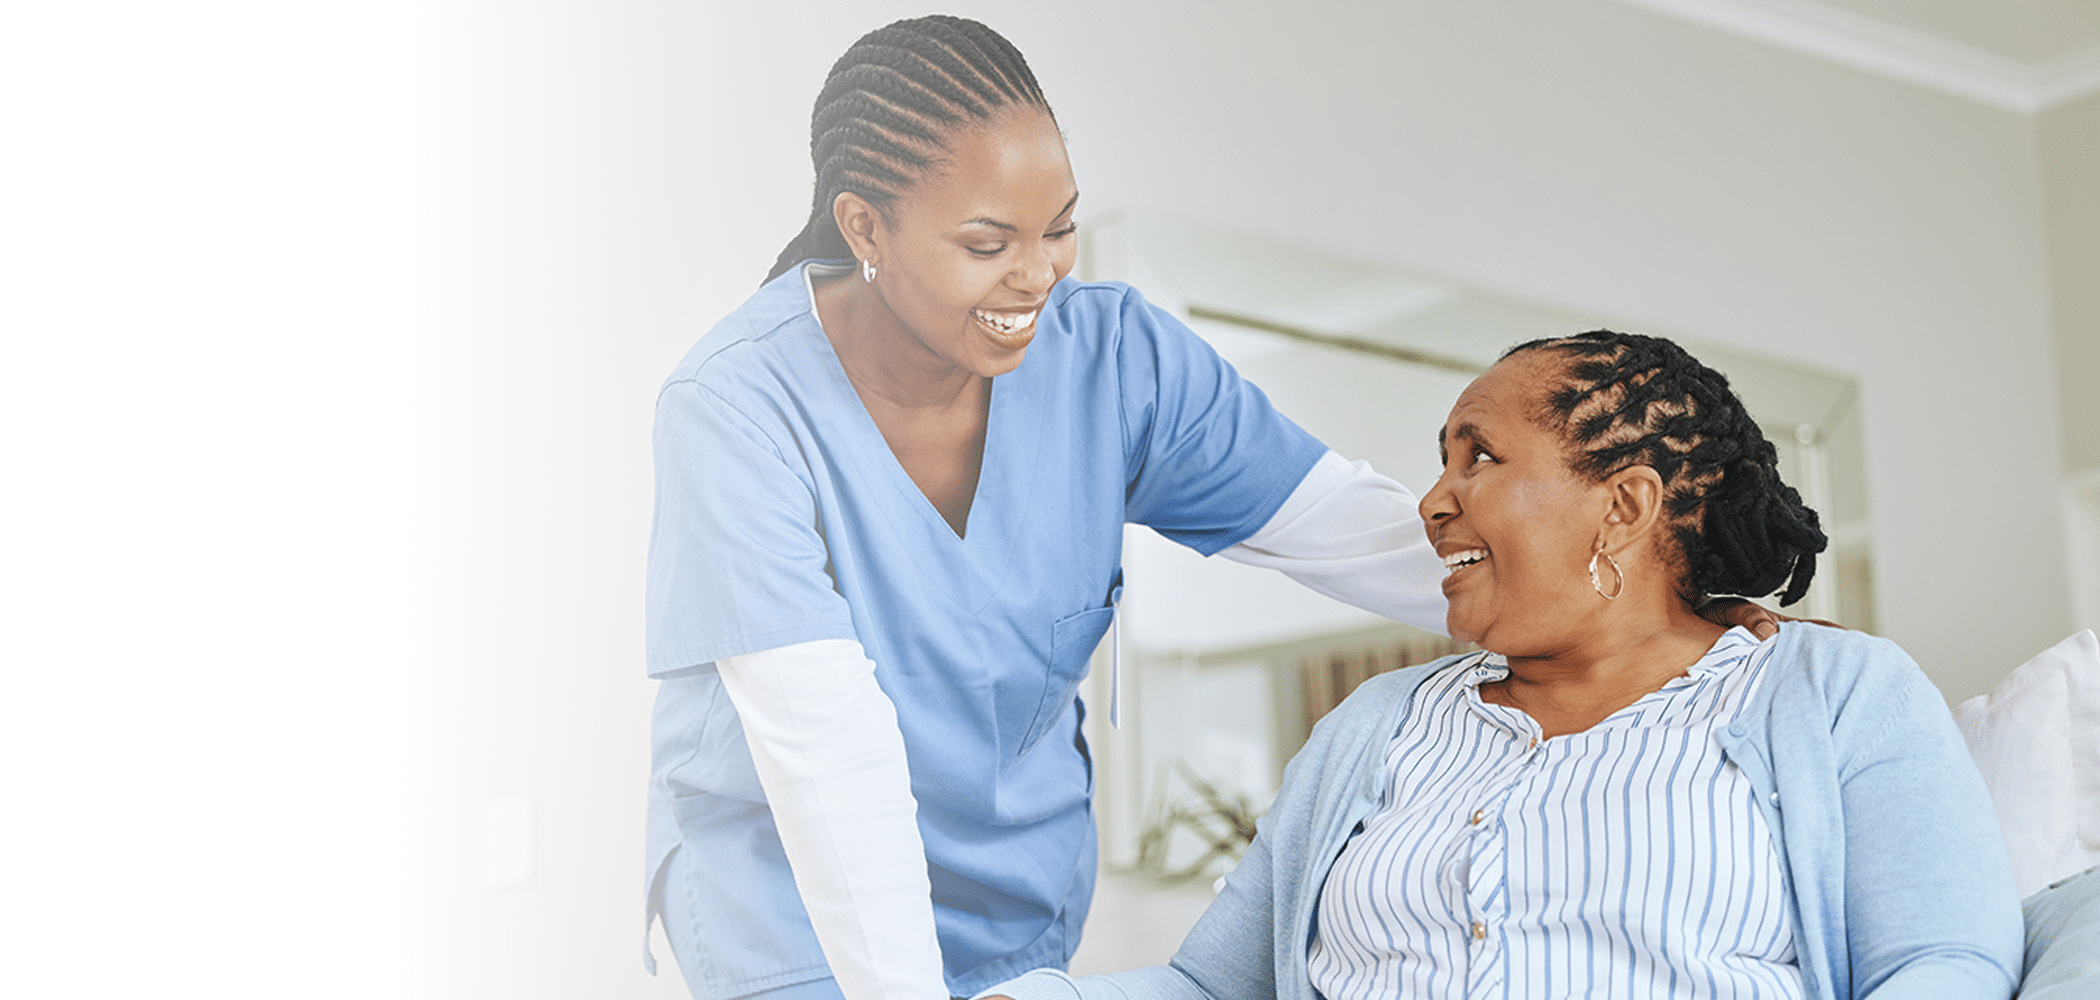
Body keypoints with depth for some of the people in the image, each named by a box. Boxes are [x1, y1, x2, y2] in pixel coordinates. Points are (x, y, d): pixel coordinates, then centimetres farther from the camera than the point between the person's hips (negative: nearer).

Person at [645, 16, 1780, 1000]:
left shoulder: (1113, 357, -13)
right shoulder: (739, 408, -24)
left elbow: (1357, 531, -14)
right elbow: (827, 748, -29)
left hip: (1028, 896, 3)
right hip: (794, 896, -3)